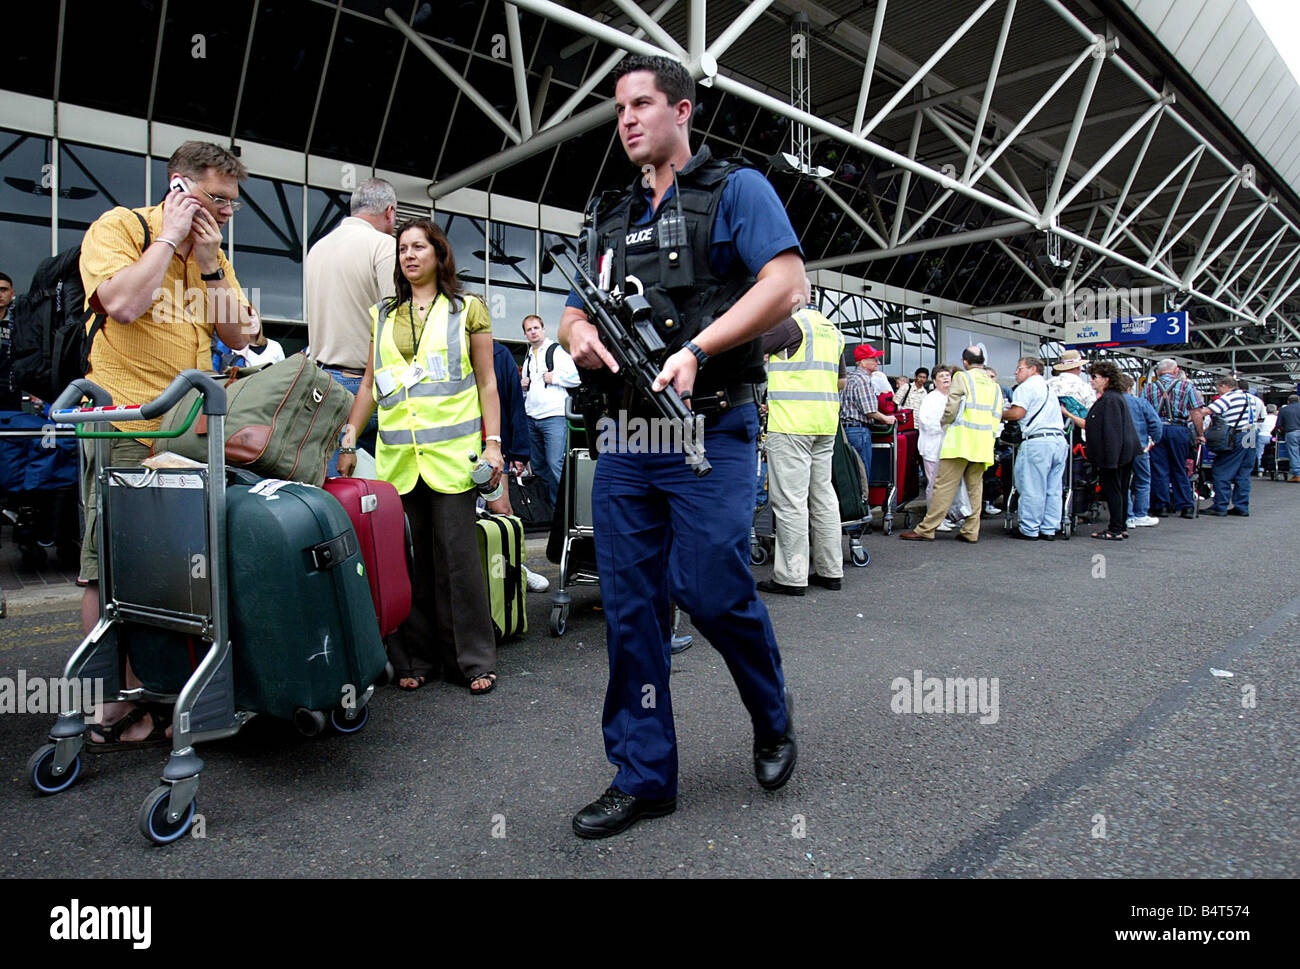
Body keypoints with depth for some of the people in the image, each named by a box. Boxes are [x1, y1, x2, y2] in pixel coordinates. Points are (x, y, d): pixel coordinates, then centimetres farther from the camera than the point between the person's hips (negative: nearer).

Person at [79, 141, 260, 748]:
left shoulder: (213, 252, 16)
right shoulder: (117, 228, -3)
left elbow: (240, 335, 9)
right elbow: (123, 302, -21)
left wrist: (209, 265, -2)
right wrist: (170, 237, -11)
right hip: (125, 428, -6)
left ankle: (150, 687, 21)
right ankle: (109, 713, 6)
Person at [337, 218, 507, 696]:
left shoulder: (468, 310, 10)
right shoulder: (383, 315, 19)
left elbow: (487, 383, 7)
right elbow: (369, 384, 19)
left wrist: (493, 444, -2)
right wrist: (348, 441, 11)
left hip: (451, 451, -3)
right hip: (396, 454, 3)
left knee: (457, 556, -4)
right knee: (407, 559, 2)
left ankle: (473, 660, 7)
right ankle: (414, 659, 14)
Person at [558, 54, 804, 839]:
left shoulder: (735, 189, 5)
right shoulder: (613, 217, 22)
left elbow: (786, 284, -9)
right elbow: (576, 311, 23)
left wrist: (696, 349, -20)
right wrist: (579, 334, -3)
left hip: (709, 430, -5)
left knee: (712, 590, -9)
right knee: (630, 606, 5)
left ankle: (774, 720, 23)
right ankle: (643, 776, 18)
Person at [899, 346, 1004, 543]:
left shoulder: (962, 378, -2)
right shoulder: (994, 385, 16)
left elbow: (951, 410, -9)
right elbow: (997, 414, 14)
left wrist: (944, 422, 9)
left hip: (961, 441, -6)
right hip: (984, 444, 6)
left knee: (944, 486, -7)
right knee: (975, 487, 10)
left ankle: (926, 530, -7)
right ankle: (971, 531, 10)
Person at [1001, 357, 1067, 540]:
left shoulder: (1026, 387, -1)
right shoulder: (1049, 388, 25)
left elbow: (1017, 413, -11)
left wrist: (999, 415, 5)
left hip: (1038, 441, -8)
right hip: (1059, 440, 8)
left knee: (1032, 489, -3)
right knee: (1053, 489, 8)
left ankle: (1029, 529, 1)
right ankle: (1049, 529, 12)